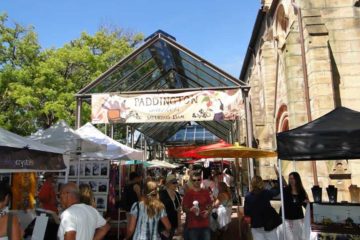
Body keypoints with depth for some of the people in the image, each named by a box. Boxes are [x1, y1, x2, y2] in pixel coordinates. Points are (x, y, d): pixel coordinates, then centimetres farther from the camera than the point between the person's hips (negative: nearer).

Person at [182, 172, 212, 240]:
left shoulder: (206, 192, 6)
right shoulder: (188, 193, -5)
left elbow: (209, 206, 15)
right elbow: (184, 208, -2)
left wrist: (208, 211, -6)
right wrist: (191, 210, -22)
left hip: (205, 224, 3)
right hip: (192, 225, -3)